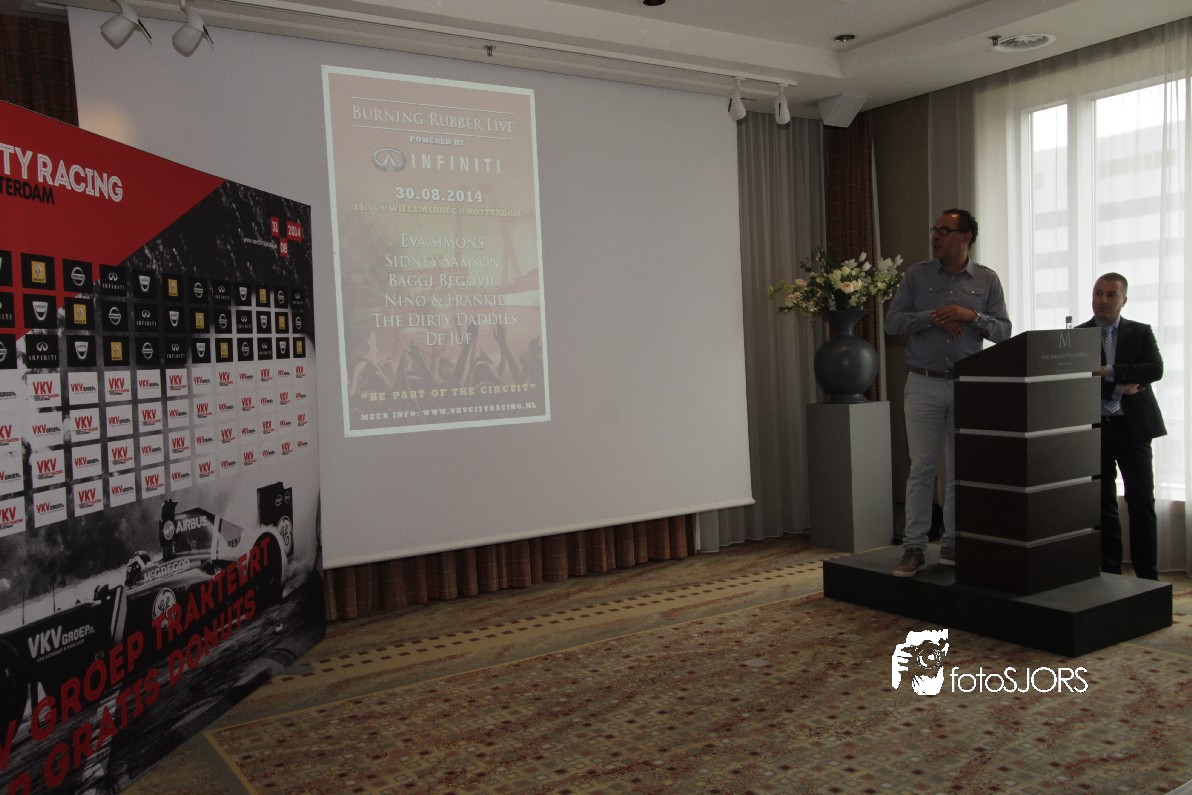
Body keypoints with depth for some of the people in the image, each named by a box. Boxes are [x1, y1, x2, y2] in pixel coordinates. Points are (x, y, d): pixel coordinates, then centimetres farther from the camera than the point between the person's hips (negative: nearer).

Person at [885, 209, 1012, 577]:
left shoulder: (987, 280, 8)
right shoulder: (917, 275, 6)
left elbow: (1003, 331, 4)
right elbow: (892, 322, 0)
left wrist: (973, 316, -13)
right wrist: (932, 317, -14)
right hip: (923, 384, -1)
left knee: (960, 468, 5)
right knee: (922, 467, -1)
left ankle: (953, 543, 16)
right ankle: (914, 547, 4)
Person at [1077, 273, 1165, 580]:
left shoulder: (1141, 332, 7)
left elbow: (1156, 369, -9)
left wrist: (1110, 373, -19)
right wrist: (1120, 388, -13)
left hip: (1132, 427, 0)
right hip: (1094, 428, 0)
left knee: (1142, 501, -2)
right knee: (1103, 504, 6)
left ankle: (1148, 576, 5)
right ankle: (1110, 574, 14)